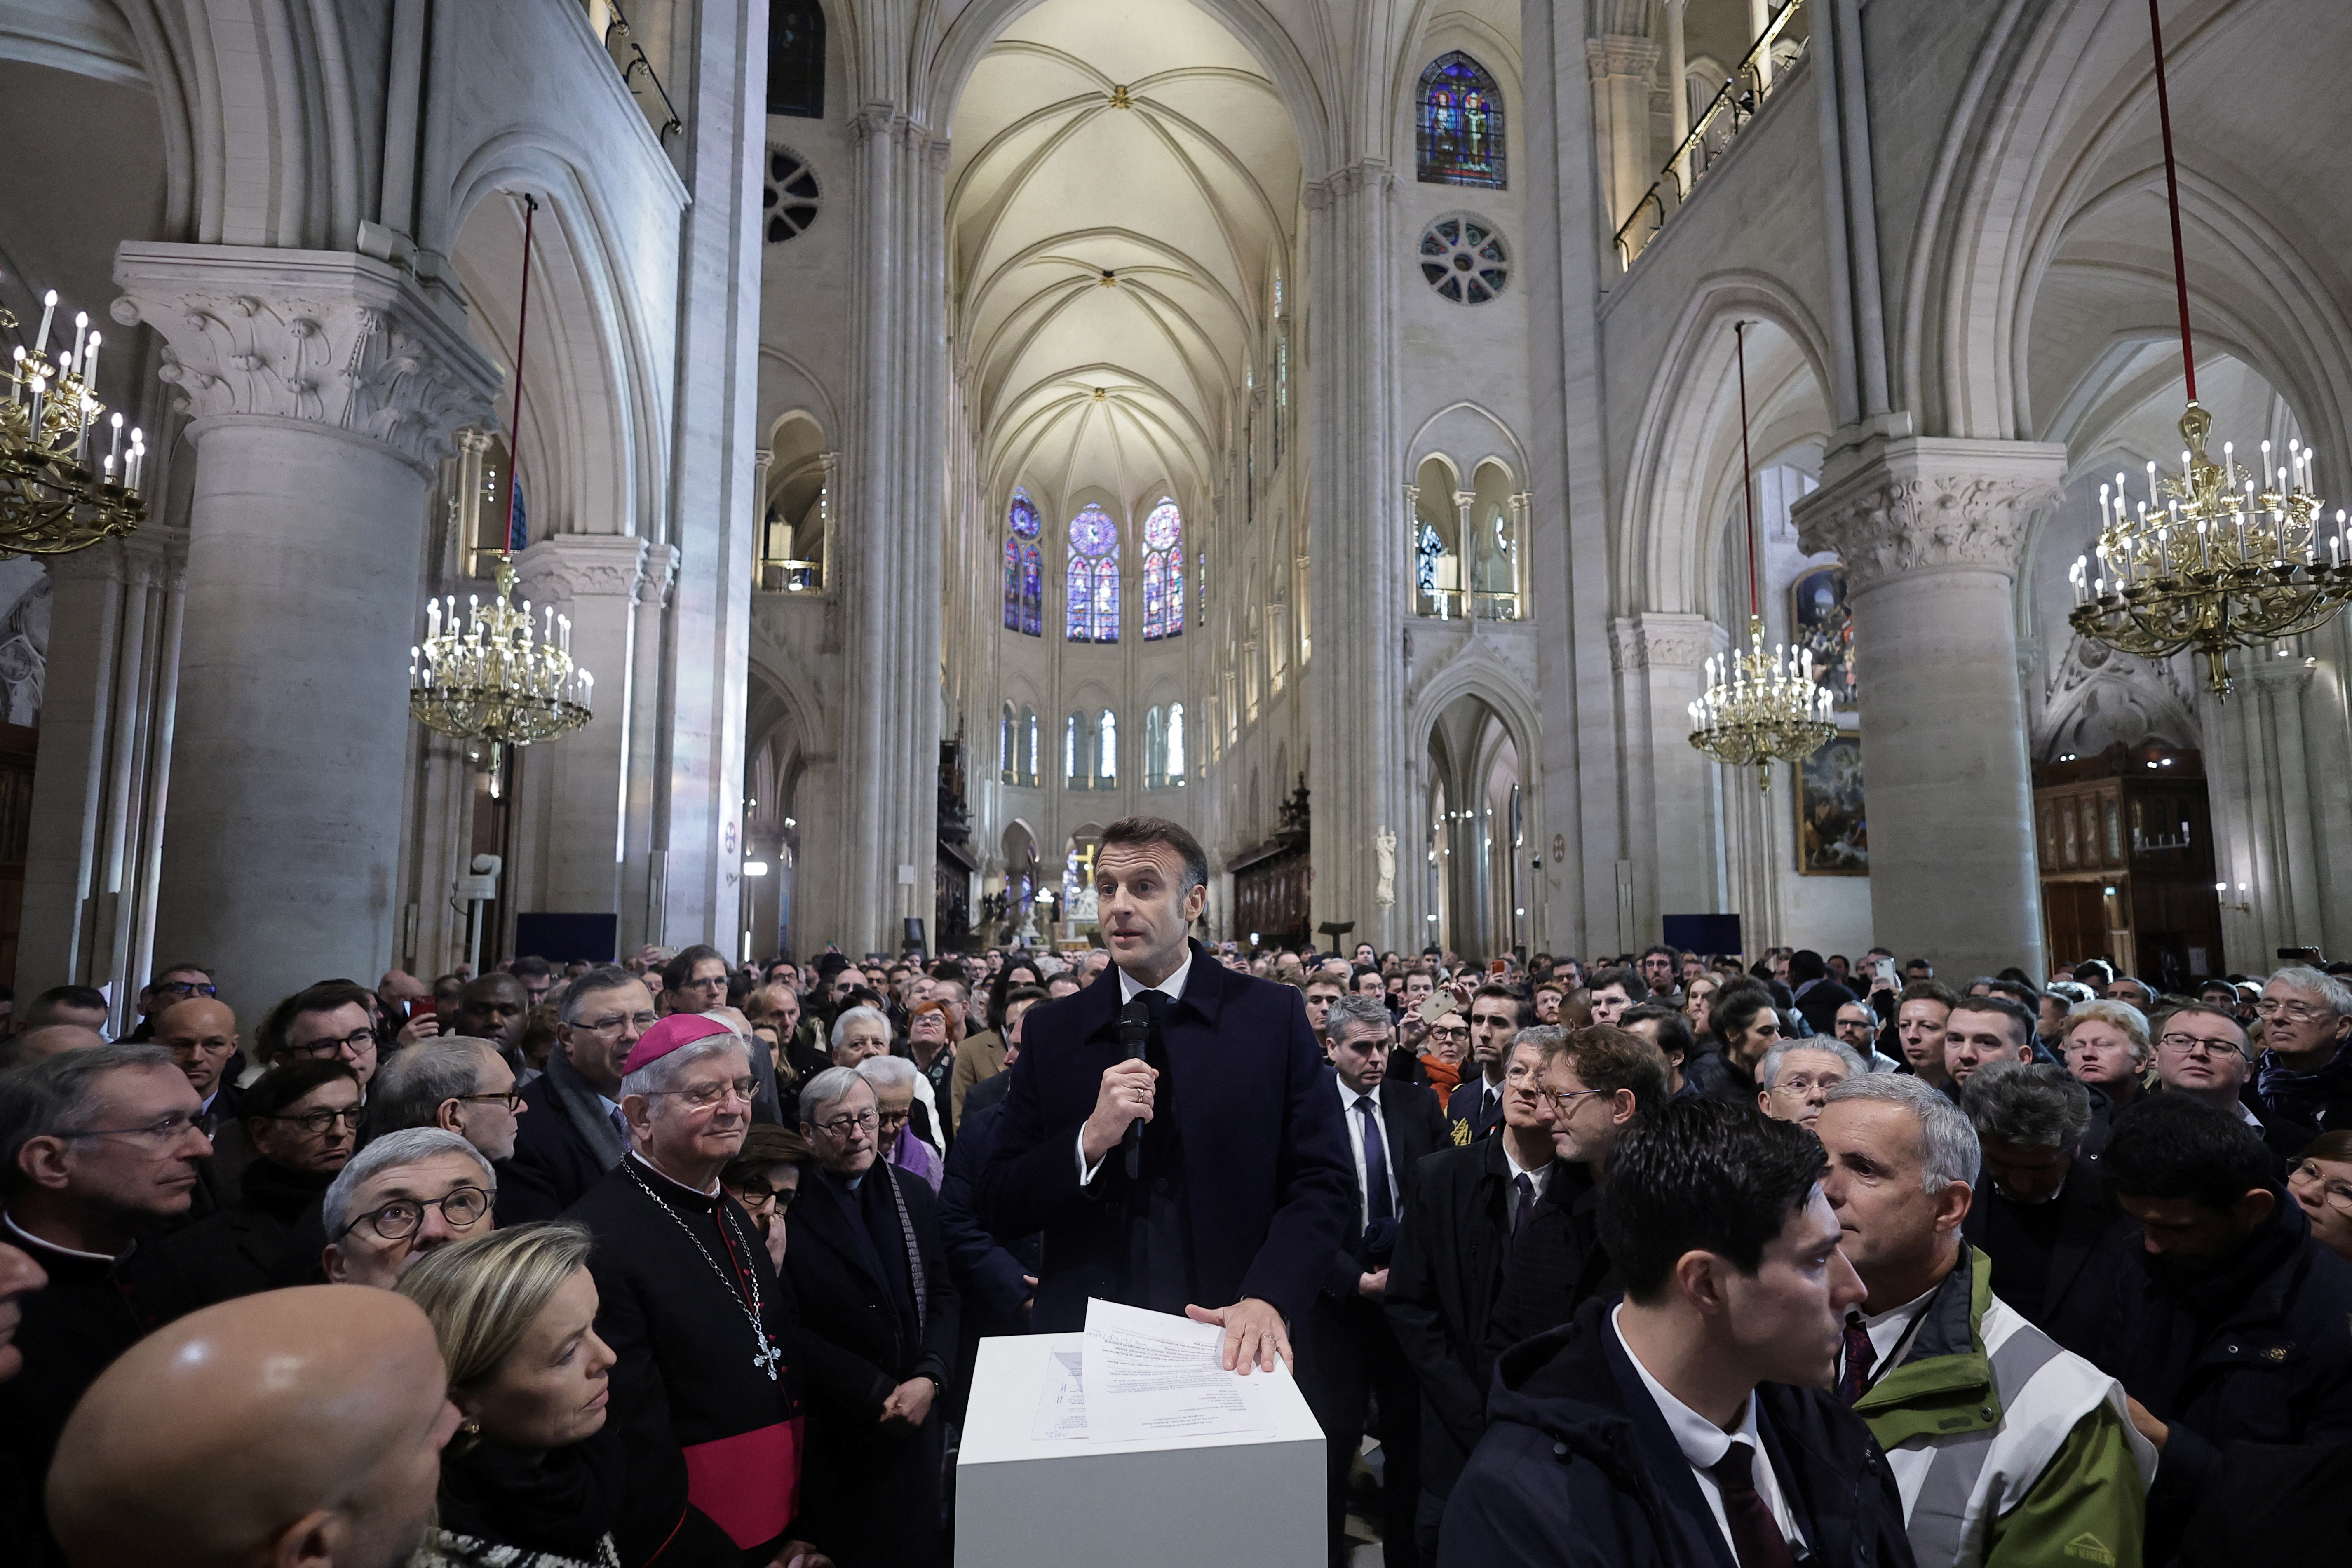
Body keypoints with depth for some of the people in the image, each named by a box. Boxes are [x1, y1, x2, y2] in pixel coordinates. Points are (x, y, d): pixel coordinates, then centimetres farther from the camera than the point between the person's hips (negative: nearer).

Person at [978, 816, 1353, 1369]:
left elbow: (1320, 1182, -8)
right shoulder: (1051, 1030, -2)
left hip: (1229, 1346, -1)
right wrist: (1090, 1142, -19)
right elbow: (997, 1206, -2)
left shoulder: (1274, 1015, -6)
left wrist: (1268, 1298, -23)